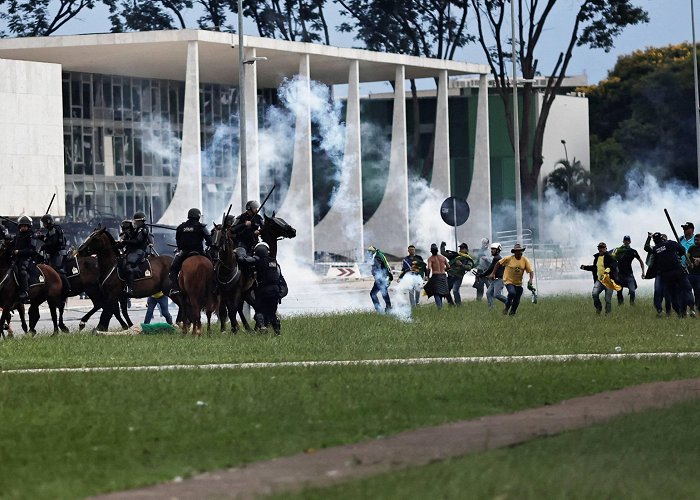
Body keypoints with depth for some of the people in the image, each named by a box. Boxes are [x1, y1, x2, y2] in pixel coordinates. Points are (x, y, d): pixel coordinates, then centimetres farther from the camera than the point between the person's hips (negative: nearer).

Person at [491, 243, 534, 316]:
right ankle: (506, 308, -5)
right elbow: (498, 263, 0)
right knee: (512, 293, -29)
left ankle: (512, 313, 30)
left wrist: (530, 279, -25)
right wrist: (493, 273, -3)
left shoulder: (525, 260, -4)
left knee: (517, 301, 5)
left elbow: (531, 271, -7)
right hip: (509, 281, -3)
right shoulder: (509, 258, -11)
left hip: (518, 283, 3)